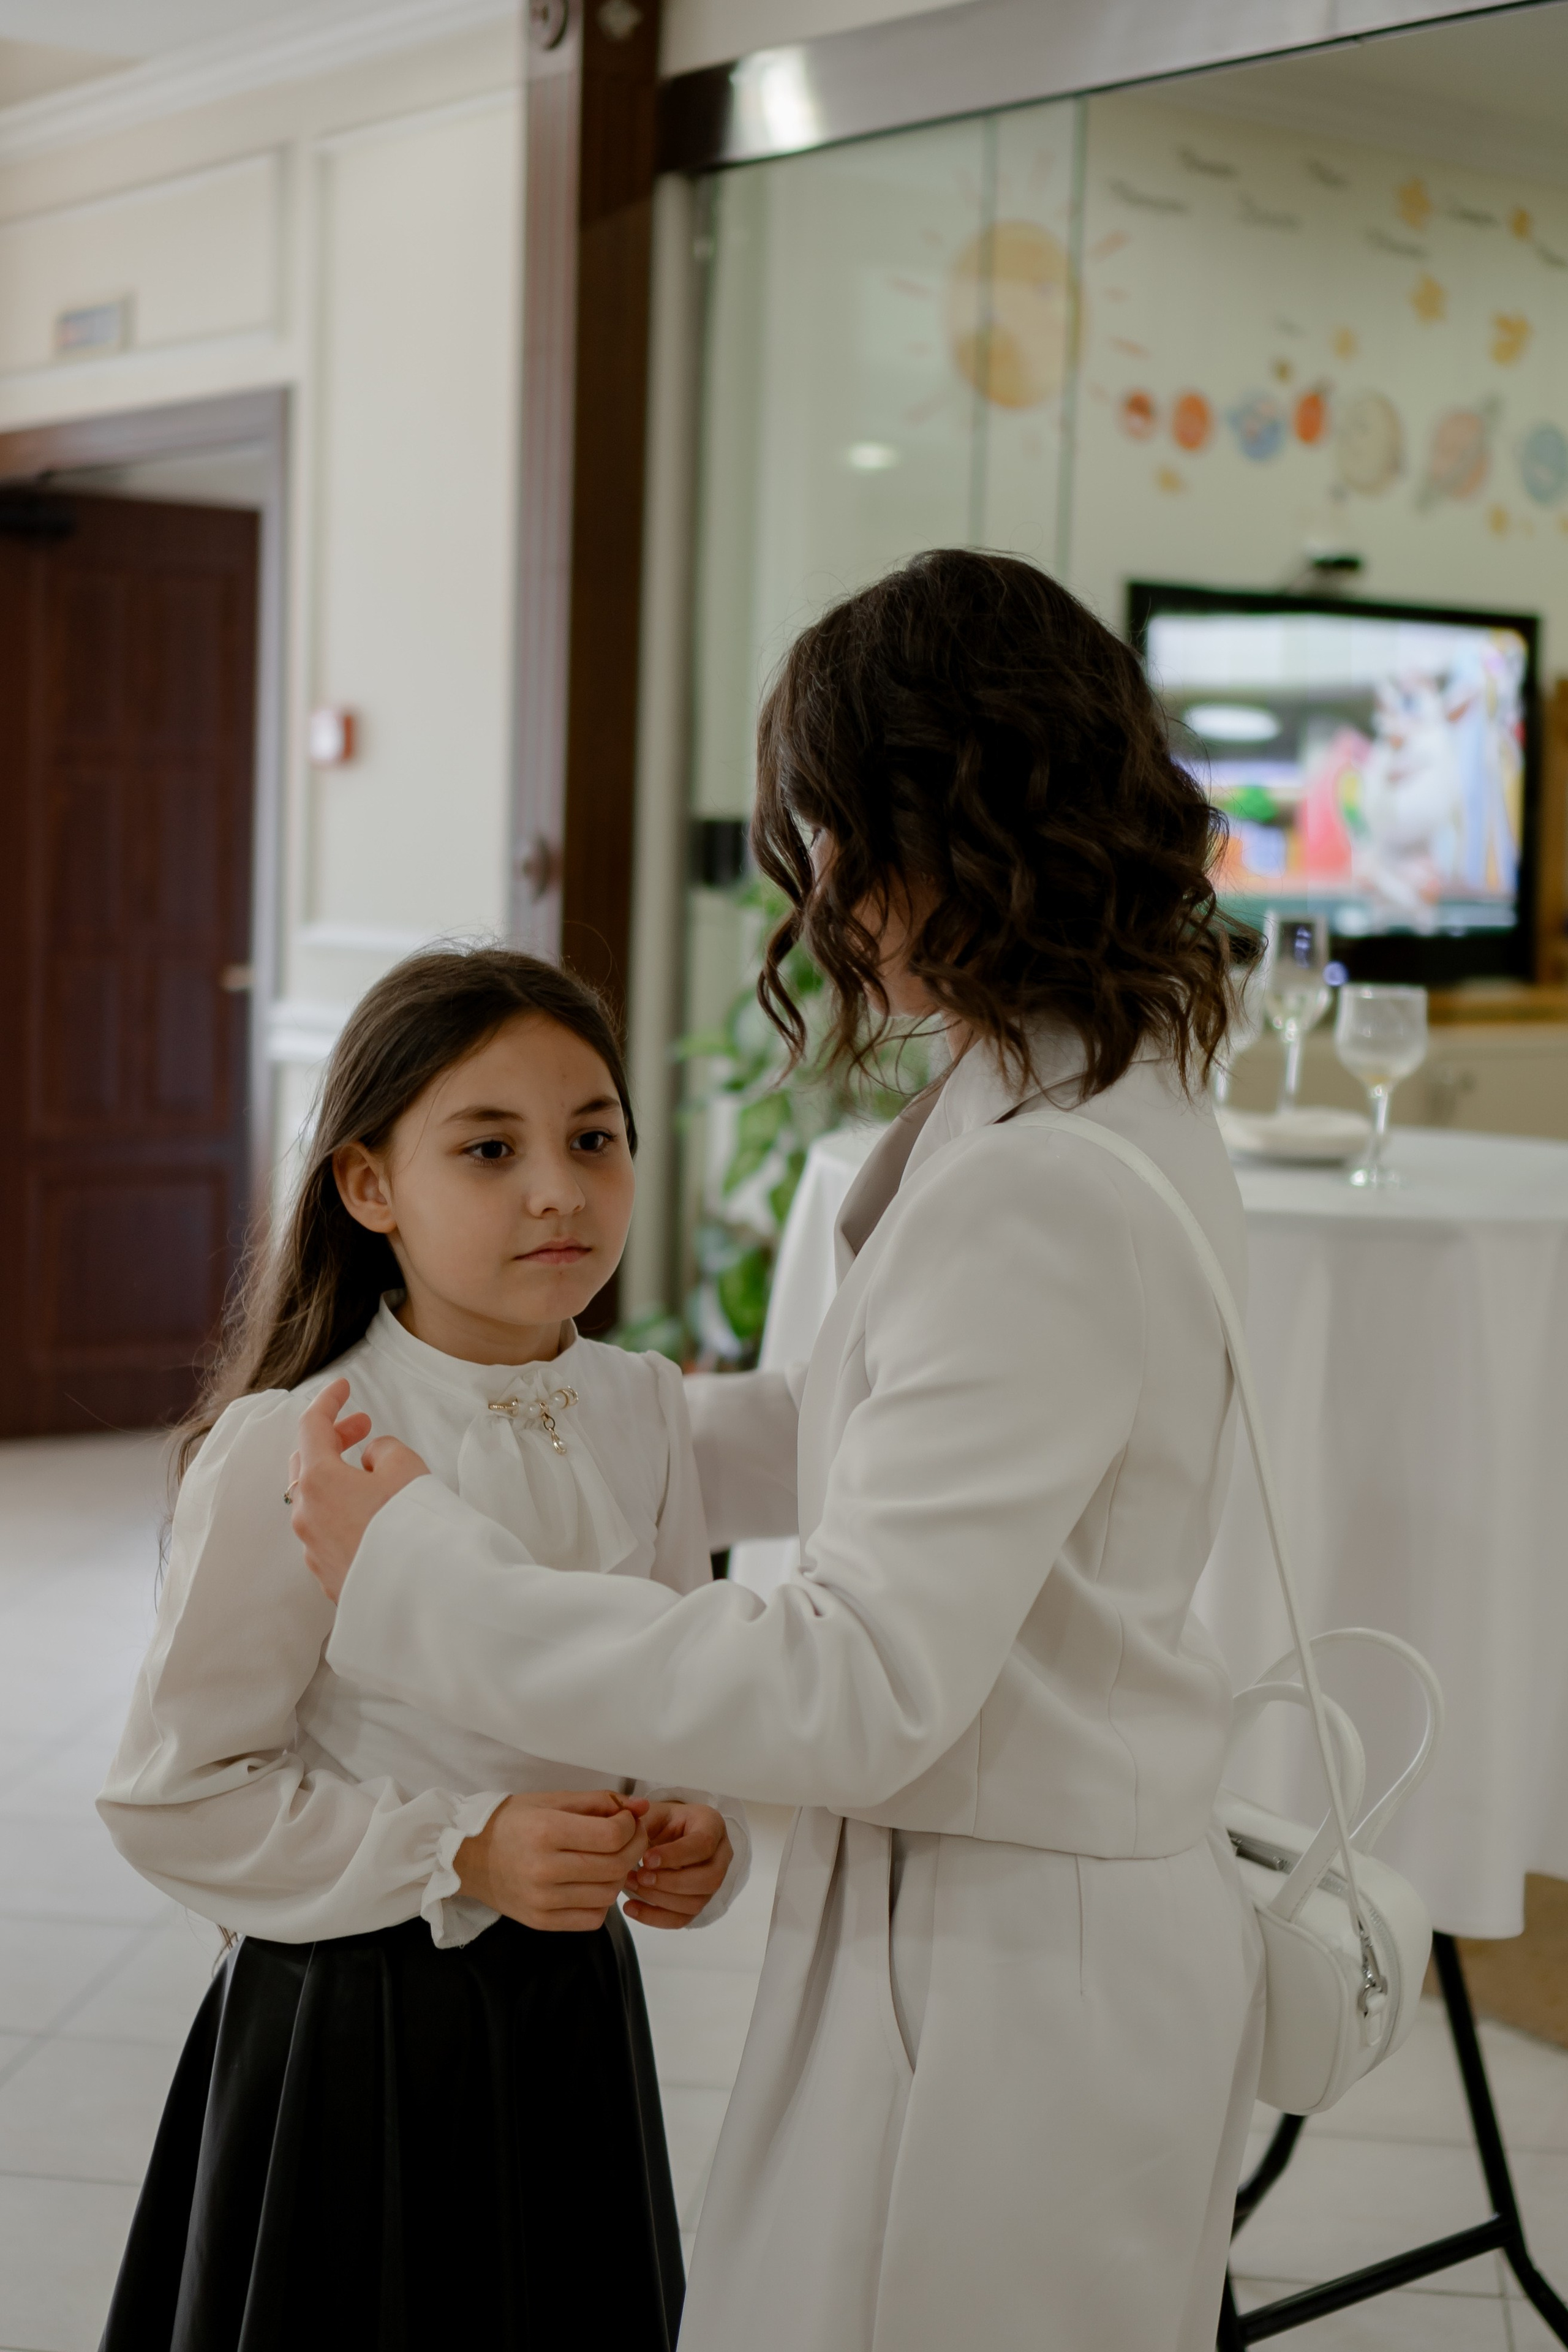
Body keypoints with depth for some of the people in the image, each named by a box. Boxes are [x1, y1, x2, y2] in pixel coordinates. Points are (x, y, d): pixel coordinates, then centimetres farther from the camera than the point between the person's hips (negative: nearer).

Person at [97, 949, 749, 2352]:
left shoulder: (645, 1413, -1)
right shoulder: (287, 1450, -18)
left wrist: (702, 1841, -11)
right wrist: (461, 1854, -22)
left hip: (575, 2005, 5)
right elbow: (175, 1792, -15)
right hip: (358, 2025, -5)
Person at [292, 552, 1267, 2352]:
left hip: (998, 1984, -9)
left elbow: (856, 1692, -27)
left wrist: (421, 1576, -21)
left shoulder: (1038, 1201, -26)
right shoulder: (1122, 1101, 6)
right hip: (1088, 1918, 9)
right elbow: (886, 1428, 21)